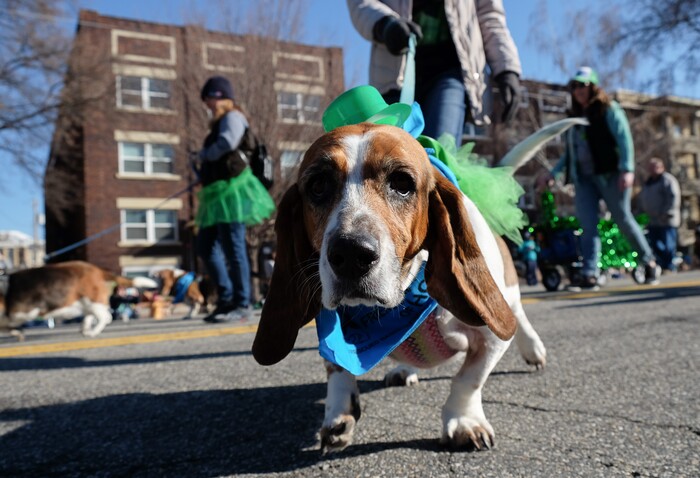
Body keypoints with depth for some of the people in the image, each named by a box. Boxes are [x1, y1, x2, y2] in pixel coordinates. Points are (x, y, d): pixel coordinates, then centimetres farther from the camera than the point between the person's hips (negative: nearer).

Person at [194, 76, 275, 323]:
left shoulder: (232, 117, -3)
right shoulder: (219, 123, 25)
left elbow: (227, 142, -22)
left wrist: (204, 154, -6)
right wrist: (203, 161, 5)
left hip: (231, 191, -10)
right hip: (218, 194, 10)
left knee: (233, 249, -8)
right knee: (206, 247, 11)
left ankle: (242, 305, 0)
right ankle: (226, 298, 19)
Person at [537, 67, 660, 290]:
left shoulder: (608, 109, 2)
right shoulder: (575, 117, 19)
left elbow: (624, 139, -9)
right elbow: (569, 153, 22)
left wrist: (627, 169, -20)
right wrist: (552, 174, 13)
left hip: (609, 175, -5)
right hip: (583, 178, 5)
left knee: (623, 219, 2)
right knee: (588, 226, -6)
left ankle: (649, 262, 22)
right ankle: (590, 275, -11)